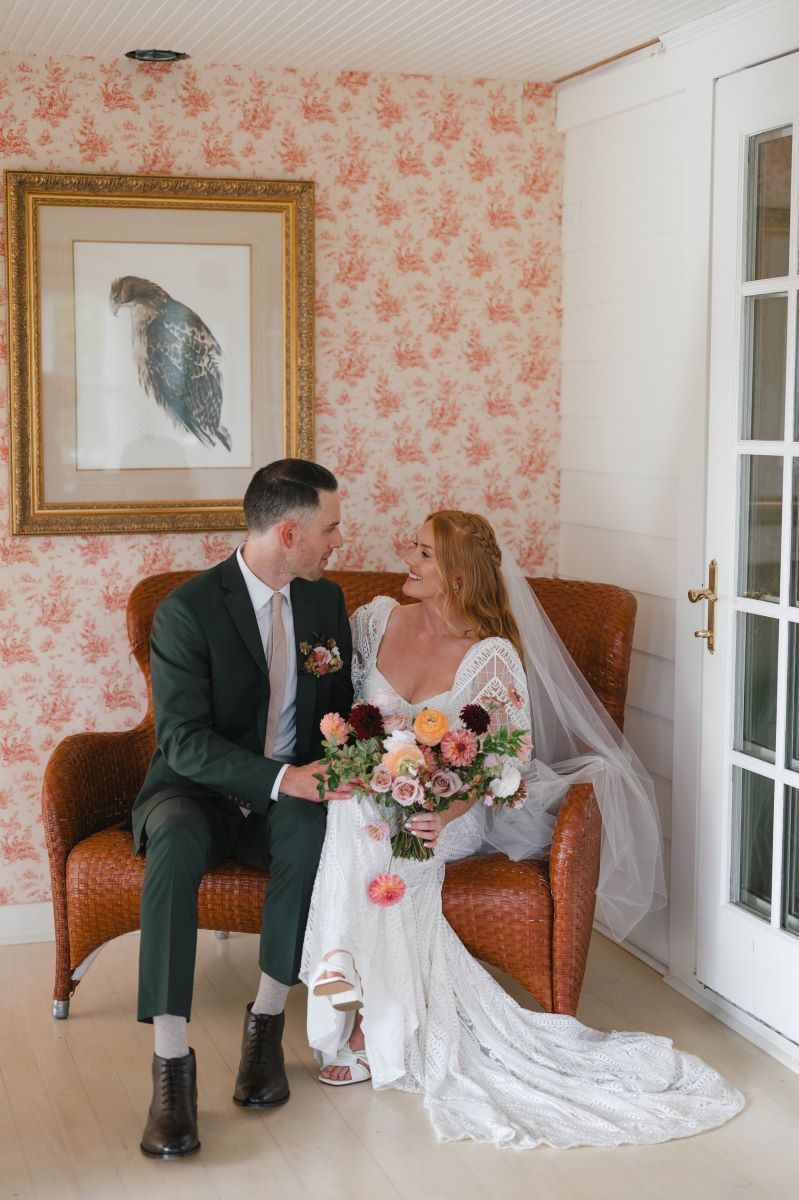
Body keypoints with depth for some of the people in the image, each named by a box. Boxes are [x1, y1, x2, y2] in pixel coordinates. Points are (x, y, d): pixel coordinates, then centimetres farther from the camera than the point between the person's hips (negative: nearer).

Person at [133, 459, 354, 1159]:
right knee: (176, 839, -37)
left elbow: (341, 709, 13)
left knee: (313, 827, -33)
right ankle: (172, 1061, -35)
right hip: (199, 792, -3)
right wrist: (282, 777, -31)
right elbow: (184, 740, -18)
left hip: (290, 798, 3)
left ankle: (267, 1022, -20)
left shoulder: (326, 601, 5)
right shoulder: (187, 608, -13)